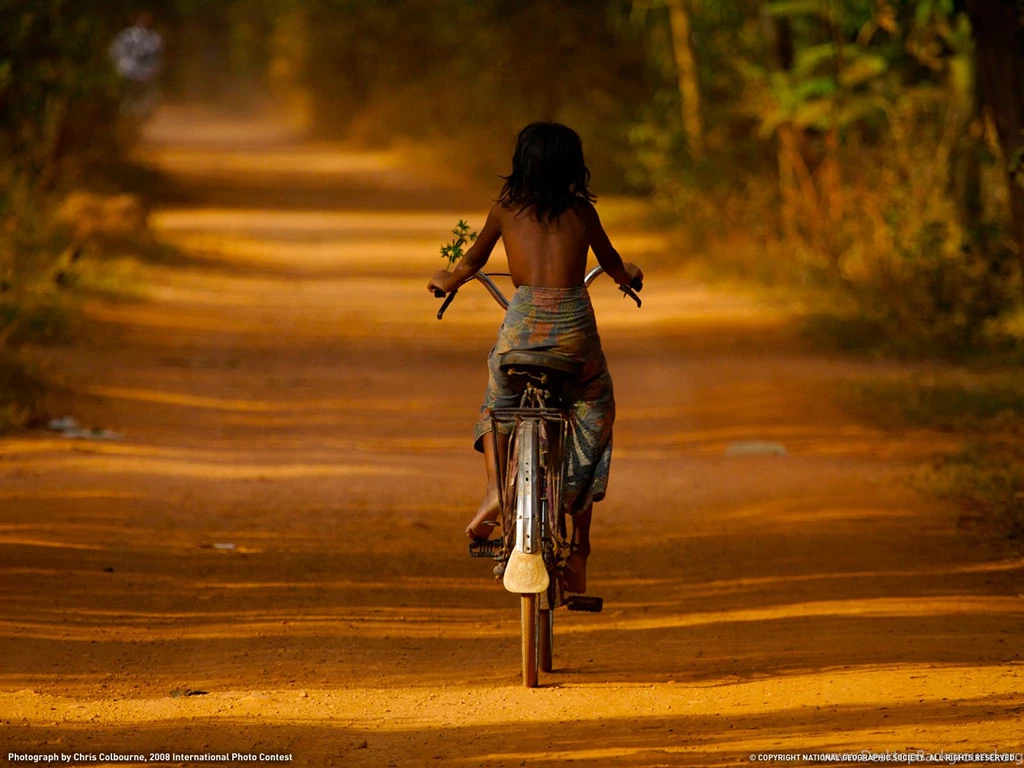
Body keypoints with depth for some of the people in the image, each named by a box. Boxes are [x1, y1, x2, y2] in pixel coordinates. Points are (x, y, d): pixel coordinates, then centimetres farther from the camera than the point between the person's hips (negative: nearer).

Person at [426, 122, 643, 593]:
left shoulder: (506, 208, 10)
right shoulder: (581, 210, 11)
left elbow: (473, 261, 23)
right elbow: (611, 263, 28)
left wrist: (446, 282, 45)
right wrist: (627, 276, 52)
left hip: (523, 324, 0)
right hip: (575, 324, 0)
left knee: (498, 404, 29)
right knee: (591, 424, 18)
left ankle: (495, 489, 2)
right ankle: (579, 552, 15)